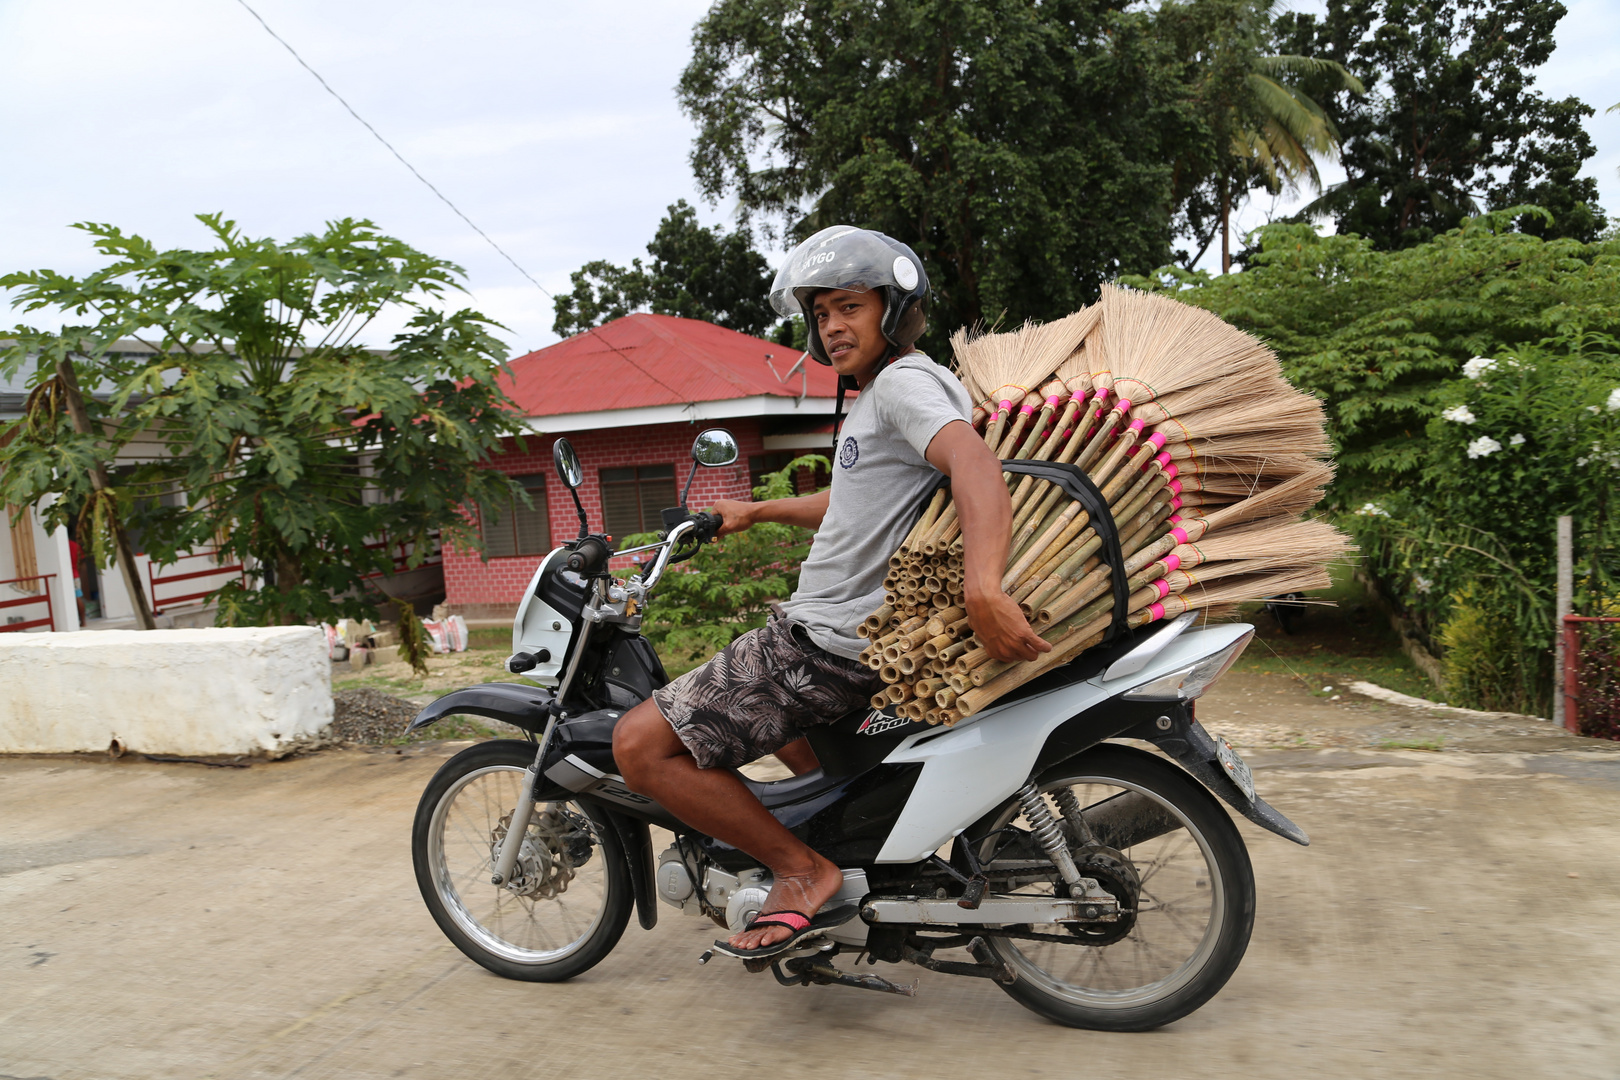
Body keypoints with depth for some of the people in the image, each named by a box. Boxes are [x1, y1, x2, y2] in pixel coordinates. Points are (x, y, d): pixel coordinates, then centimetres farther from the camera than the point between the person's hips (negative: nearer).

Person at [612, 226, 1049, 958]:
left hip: (834, 644, -11)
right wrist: (757, 513, 41)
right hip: (817, 626, 11)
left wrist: (981, 587, -49)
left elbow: (974, 462, -33)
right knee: (755, 703, 39)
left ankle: (802, 871, -6)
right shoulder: (875, 398, 19)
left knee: (640, 745, -14)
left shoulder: (906, 380, -14)